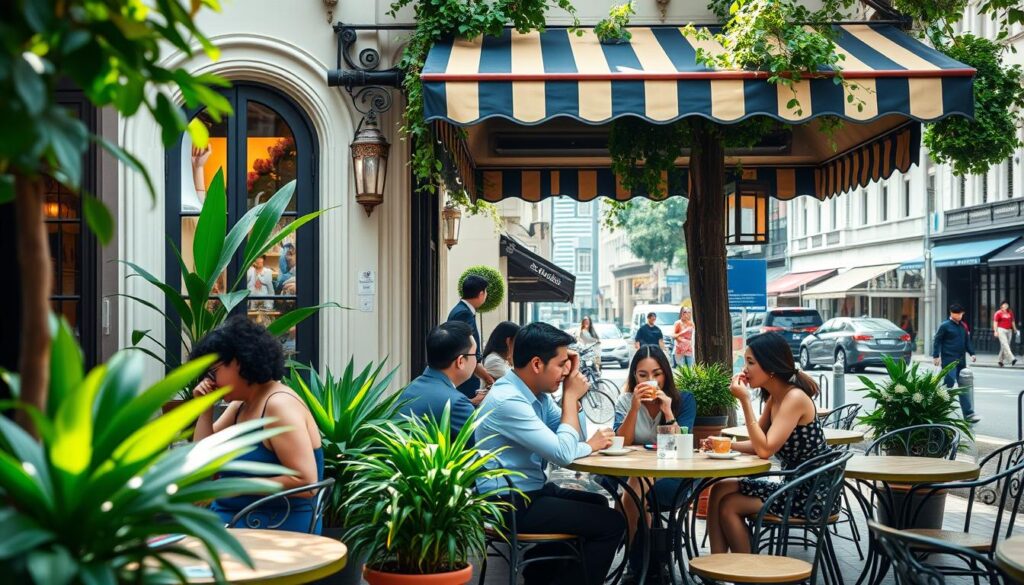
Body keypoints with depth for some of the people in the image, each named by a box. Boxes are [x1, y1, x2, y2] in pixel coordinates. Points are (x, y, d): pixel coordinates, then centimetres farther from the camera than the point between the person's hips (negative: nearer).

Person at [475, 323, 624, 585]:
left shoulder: (537, 392, 6)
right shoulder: (507, 400, -22)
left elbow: (573, 438, 11)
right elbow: (564, 453, -23)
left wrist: (572, 396, -1)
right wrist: (571, 396, -13)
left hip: (531, 490, 10)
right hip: (509, 504, -10)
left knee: (597, 504, 25)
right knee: (611, 523, -10)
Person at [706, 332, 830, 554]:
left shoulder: (795, 398, -20)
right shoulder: (773, 398, 9)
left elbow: (765, 449, -27)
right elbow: (758, 446, 10)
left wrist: (745, 400, -24)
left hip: (811, 495, -9)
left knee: (729, 506, -11)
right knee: (720, 490, 0)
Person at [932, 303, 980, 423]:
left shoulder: (963, 326, 12)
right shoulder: (945, 326, -6)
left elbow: (967, 341, 19)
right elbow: (937, 341, -6)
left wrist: (971, 353, 7)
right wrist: (936, 356, -11)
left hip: (961, 361, 6)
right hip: (949, 360, -6)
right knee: (949, 383, -10)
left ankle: (968, 414, 5)